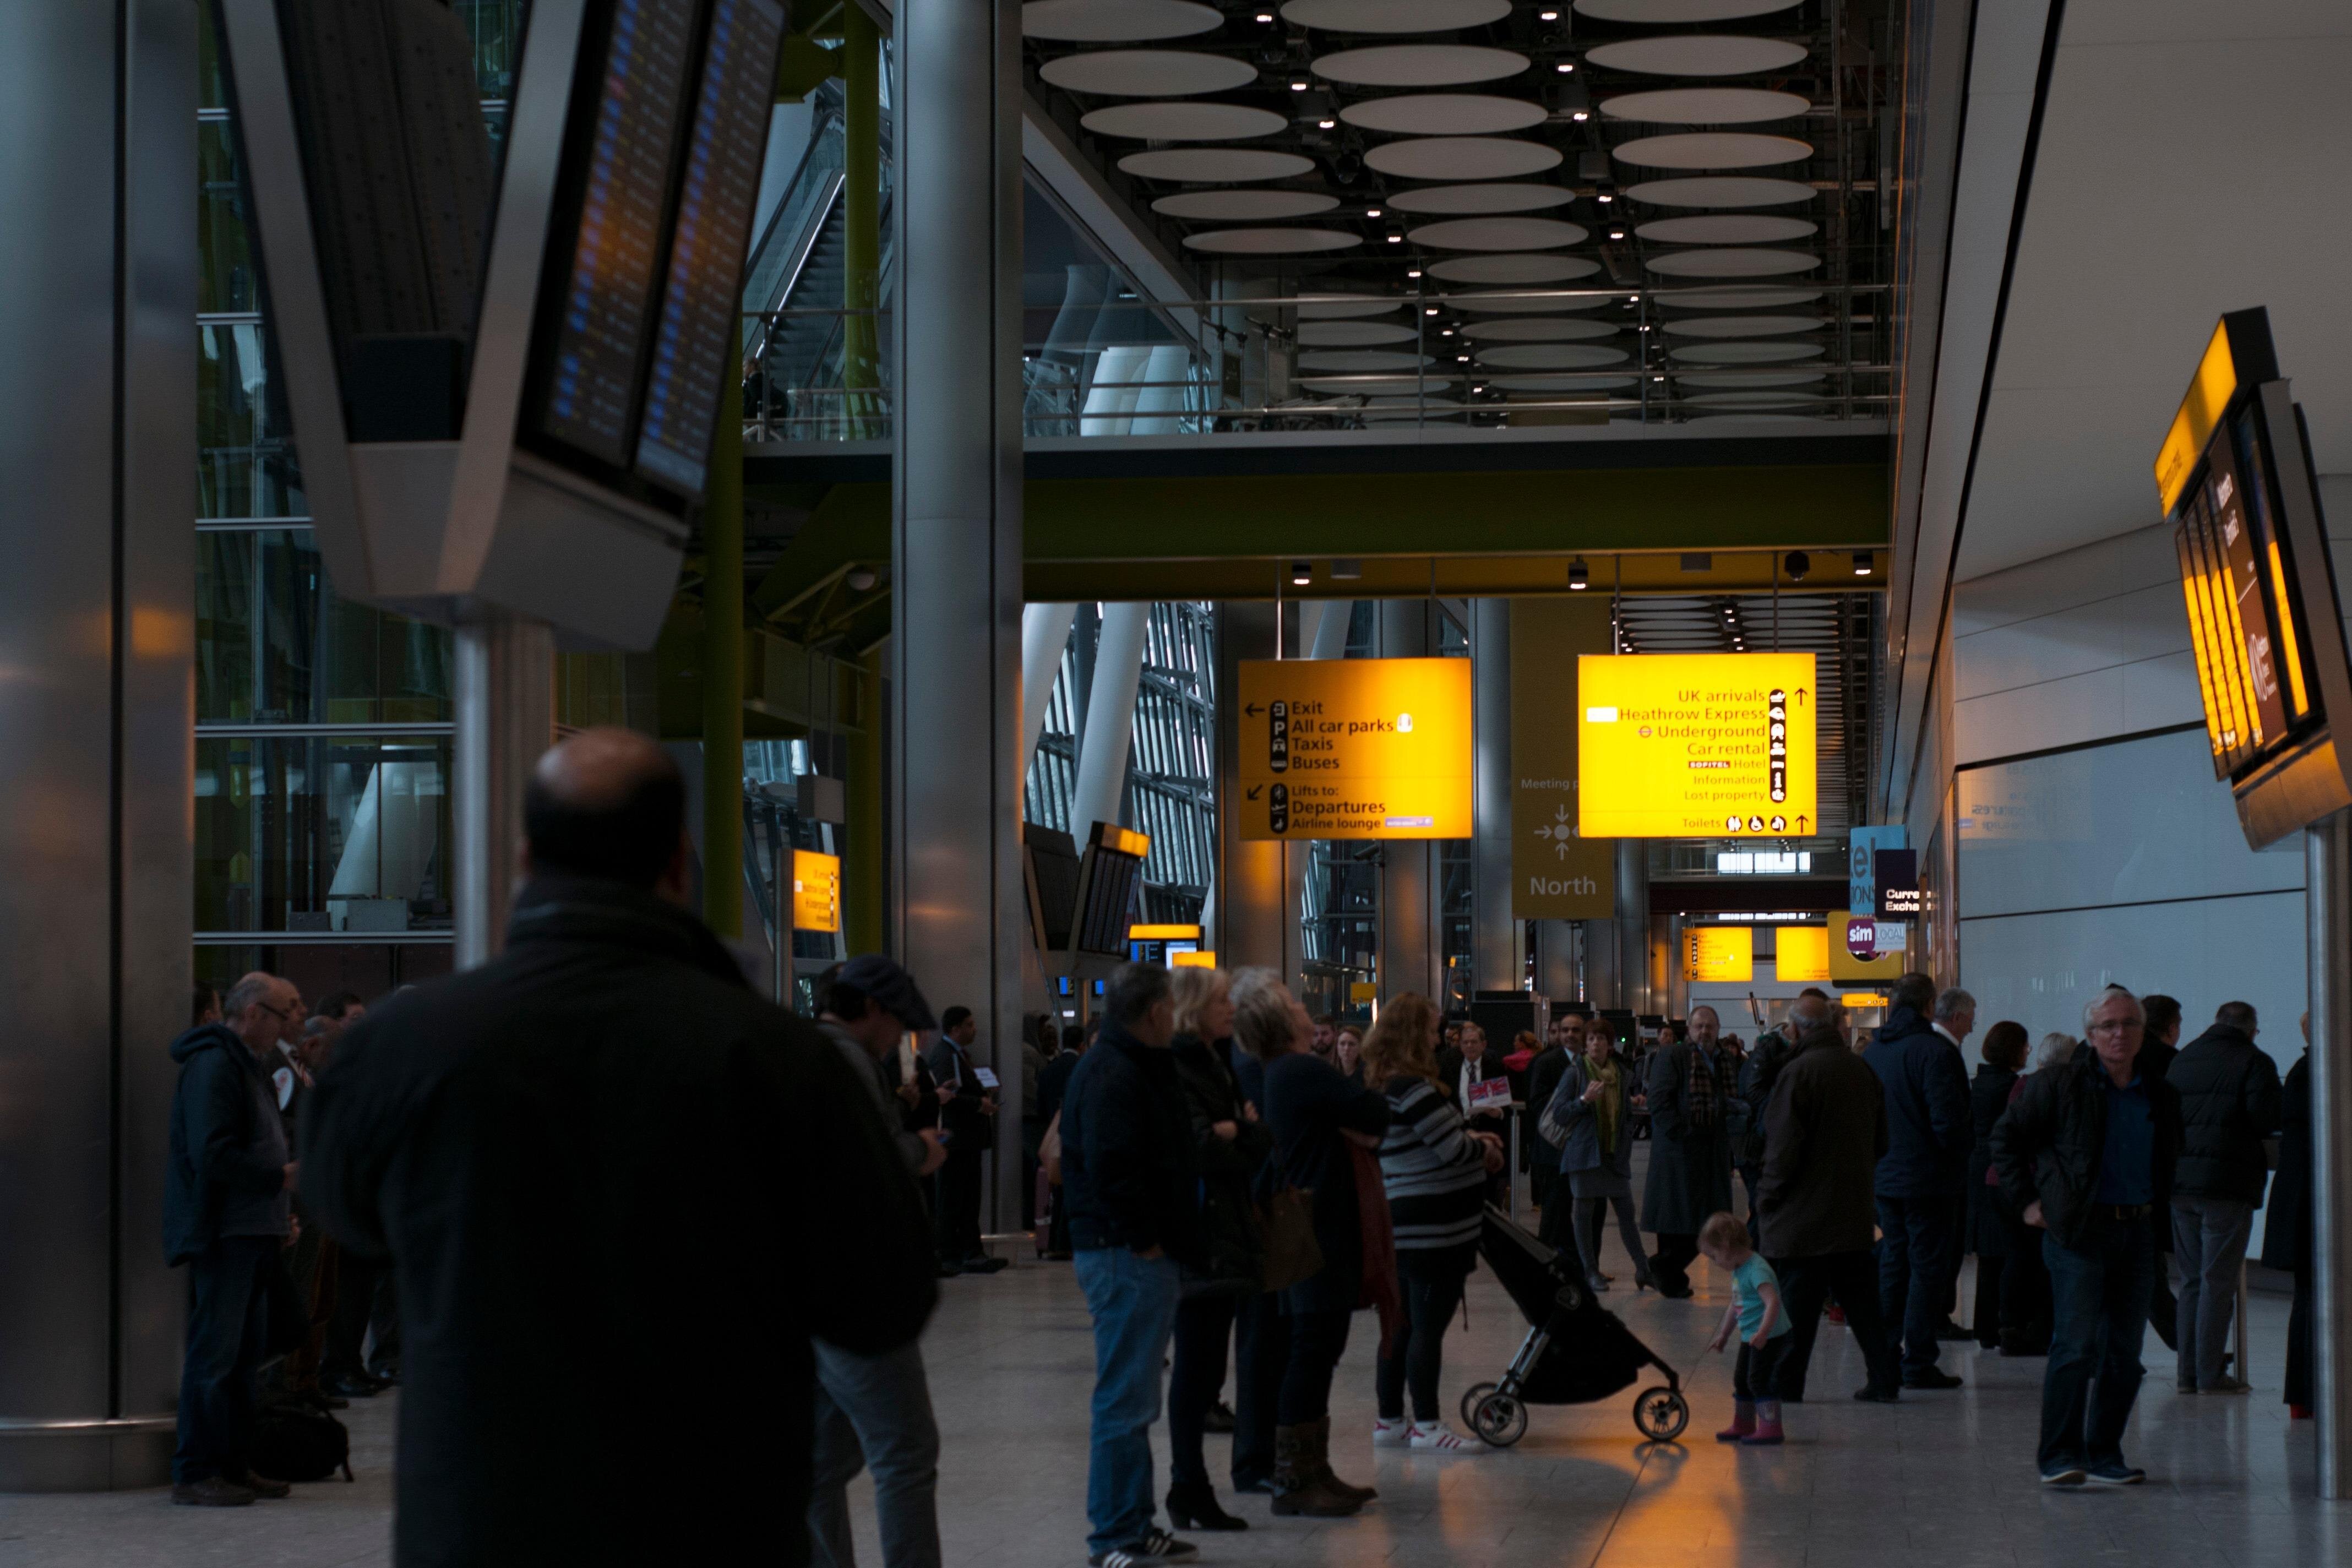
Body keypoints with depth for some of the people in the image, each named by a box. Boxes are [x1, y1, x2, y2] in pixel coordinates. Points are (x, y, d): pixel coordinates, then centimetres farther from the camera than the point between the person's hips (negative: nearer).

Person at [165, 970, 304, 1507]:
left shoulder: (249, 1065, 19)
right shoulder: (213, 1065, -14)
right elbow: (213, 1156, -23)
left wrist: (282, 1212, 14)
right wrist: (282, 1176, -17)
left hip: (253, 1231, 10)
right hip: (221, 1234, -10)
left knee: (245, 1353, 13)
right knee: (214, 1352, -7)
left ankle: (232, 1464, 19)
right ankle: (195, 1473, -3)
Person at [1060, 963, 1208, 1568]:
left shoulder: (1135, 1068, 16)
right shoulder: (1114, 1076, -18)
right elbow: (1110, 1168, -26)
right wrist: (1143, 1241, -20)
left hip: (1143, 1254, 11)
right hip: (1129, 1260, -11)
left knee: (1135, 1401, 17)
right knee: (1126, 1402, -6)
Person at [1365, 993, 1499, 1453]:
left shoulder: (1380, 1087, 12)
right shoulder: (1411, 1090, -19)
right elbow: (1452, 1148, -18)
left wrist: (1473, 1140, 14)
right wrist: (1484, 1149, 2)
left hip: (1401, 1225, 10)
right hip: (1434, 1229, -10)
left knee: (1403, 1325, 14)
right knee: (1429, 1325, -4)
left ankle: (1390, 1420, 19)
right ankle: (1427, 1425, 1)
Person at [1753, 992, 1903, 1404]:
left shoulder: (1798, 1072, -15)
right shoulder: (1861, 1070, 6)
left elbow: (1784, 1146, -17)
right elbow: (1880, 1141, 15)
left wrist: (1767, 1196, -6)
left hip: (1803, 1214, -6)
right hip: (1854, 1212, 6)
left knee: (1797, 1309, -1)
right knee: (1862, 1301, 13)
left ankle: (1784, 1388, 2)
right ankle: (1884, 1381, 14)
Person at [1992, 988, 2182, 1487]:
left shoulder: (2159, 1095, 11)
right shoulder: (2060, 1085, -3)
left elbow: (2169, 1160, 28)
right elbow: (2006, 1136, 1)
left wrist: (2158, 1203, 14)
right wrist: (2027, 1201, -3)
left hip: (2136, 1233, 5)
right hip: (2078, 1233, -5)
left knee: (2125, 1352, 7)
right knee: (2076, 1346, -11)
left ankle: (2104, 1454, 16)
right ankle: (2059, 1456, -7)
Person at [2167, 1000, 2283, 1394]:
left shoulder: (2181, 1061, 15)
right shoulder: (2255, 1062, -4)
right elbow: (2267, 1120, -14)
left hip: (2180, 1182, 6)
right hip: (2229, 1183, -6)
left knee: (2191, 1280, 13)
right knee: (2219, 1281, -2)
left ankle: (2188, 1371, 13)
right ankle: (2210, 1373, -3)